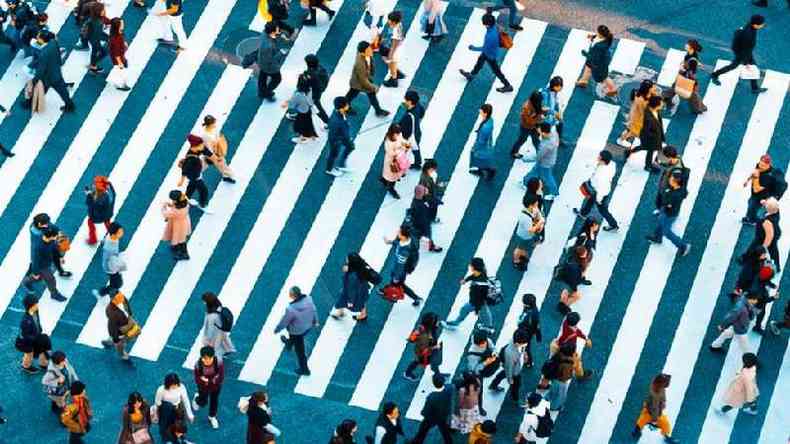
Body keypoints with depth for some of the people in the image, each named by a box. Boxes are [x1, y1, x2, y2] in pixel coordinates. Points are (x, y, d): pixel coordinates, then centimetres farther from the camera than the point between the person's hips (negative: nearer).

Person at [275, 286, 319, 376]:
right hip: (308, 326, 6)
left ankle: (304, 369, 39)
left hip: (297, 331, -6)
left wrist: (277, 330, -2)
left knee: (299, 350, 19)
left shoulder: (291, 309, -41)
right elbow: (313, 309, -5)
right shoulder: (308, 298, -25)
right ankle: (289, 343, 71)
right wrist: (315, 321, 15)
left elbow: (284, 321, -23)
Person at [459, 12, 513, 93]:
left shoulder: (490, 36, -44)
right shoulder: (494, 27, -21)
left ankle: (508, 86, 32)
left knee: (496, 71, 14)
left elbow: (484, 48, -29)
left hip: (491, 55, -8)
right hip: (488, 51, 8)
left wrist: (473, 48, -14)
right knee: (479, 62, 30)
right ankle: (471, 75, 56)